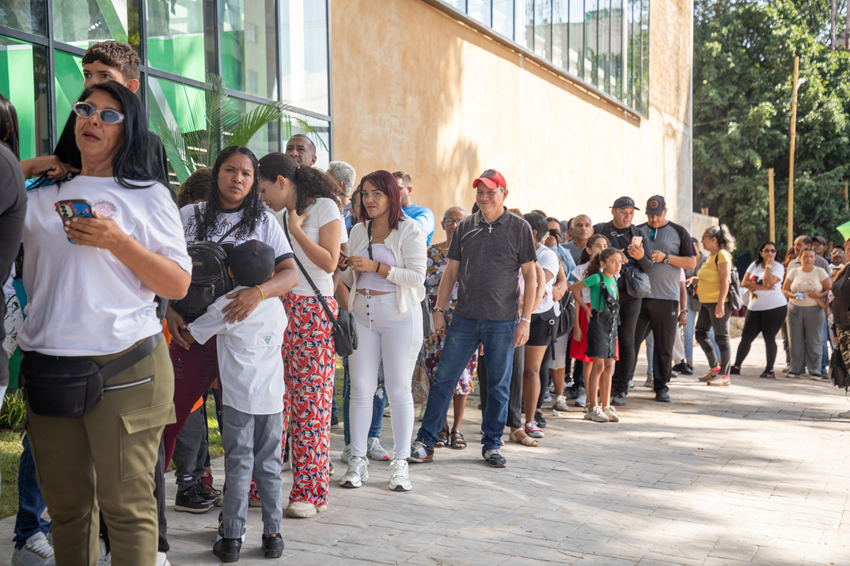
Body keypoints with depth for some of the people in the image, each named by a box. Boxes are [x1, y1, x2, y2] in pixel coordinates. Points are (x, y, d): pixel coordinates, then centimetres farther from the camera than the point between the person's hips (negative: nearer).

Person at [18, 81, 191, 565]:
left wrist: (118, 242, -12)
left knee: (127, 505, -3)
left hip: (124, 368, -4)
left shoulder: (148, 196, 5)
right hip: (47, 371, 4)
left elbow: (179, 285, -2)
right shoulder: (42, 196, 17)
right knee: (66, 505, 11)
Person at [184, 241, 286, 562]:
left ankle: (232, 538, 4)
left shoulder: (225, 307, -6)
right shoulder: (276, 306, 9)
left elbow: (189, 336, 3)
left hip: (239, 398, -4)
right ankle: (272, 535, 14)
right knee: (269, 467, 10)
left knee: (238, 467, 1)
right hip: (273, 396, 4)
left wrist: (179, 331, 26)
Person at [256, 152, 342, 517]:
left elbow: (329, 262, -10)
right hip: (279, 308, 6)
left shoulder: (325, 207, -1)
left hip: (313, 312, -6)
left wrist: (296, 228, -8)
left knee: (310, 403, -4)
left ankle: (310, 492, 4)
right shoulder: (277, 215, 18)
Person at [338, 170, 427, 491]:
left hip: (399, 315, -4)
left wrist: (376, 266, -17)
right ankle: (357, 460, 10)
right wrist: (345, 266, -2)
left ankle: (400, 463, 8)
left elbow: (417, 277, -11)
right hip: (362, 313, 4)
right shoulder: (358, 231, 15)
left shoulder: (409, 231, -2)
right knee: (361, 388, 2)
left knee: (399, 389, 0)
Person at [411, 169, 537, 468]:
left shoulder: (519, 227, 0)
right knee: (443, 379, 2)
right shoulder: (465, 226, 9)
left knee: (498, 386, 7)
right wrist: (439, 310, 6)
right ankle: (425, 442, 10)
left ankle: (492, 444, 21)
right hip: (464, 318, 2)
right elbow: (451, 271, 12)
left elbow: (530, 276, 0)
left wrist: (525, 319, -6)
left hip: (502, 321, -2)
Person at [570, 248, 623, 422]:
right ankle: (592, 408, -1)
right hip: (598, 321, -7)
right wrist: (585, 307, -5)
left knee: (609, 366, 9)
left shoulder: (614, 279, 11)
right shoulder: (597, 278, -10)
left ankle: (605, 406, 16)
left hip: (612, 323, 7)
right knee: (599, 365, -7)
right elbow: (574, 288, -8)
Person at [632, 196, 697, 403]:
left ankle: (661, 386, 16)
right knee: (630, 342, -3)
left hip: (666, 297, -1)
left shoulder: (678, 232, 8)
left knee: (664, 345, 4)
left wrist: (666, 258, -9)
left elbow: (692, 262, 3)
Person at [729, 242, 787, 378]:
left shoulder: (778, 267, -2)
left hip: (775, 307, -4)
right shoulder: (754, 265, 11)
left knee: (769, 338, -3)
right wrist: (762, 287, -13)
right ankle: (736, 366, 11)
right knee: (746, 337, 4)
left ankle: (769, 370, 6)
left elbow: (769, 283, -19)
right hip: (754, 307, 4)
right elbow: (744, 282, -2)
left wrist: (768, 266, -14)